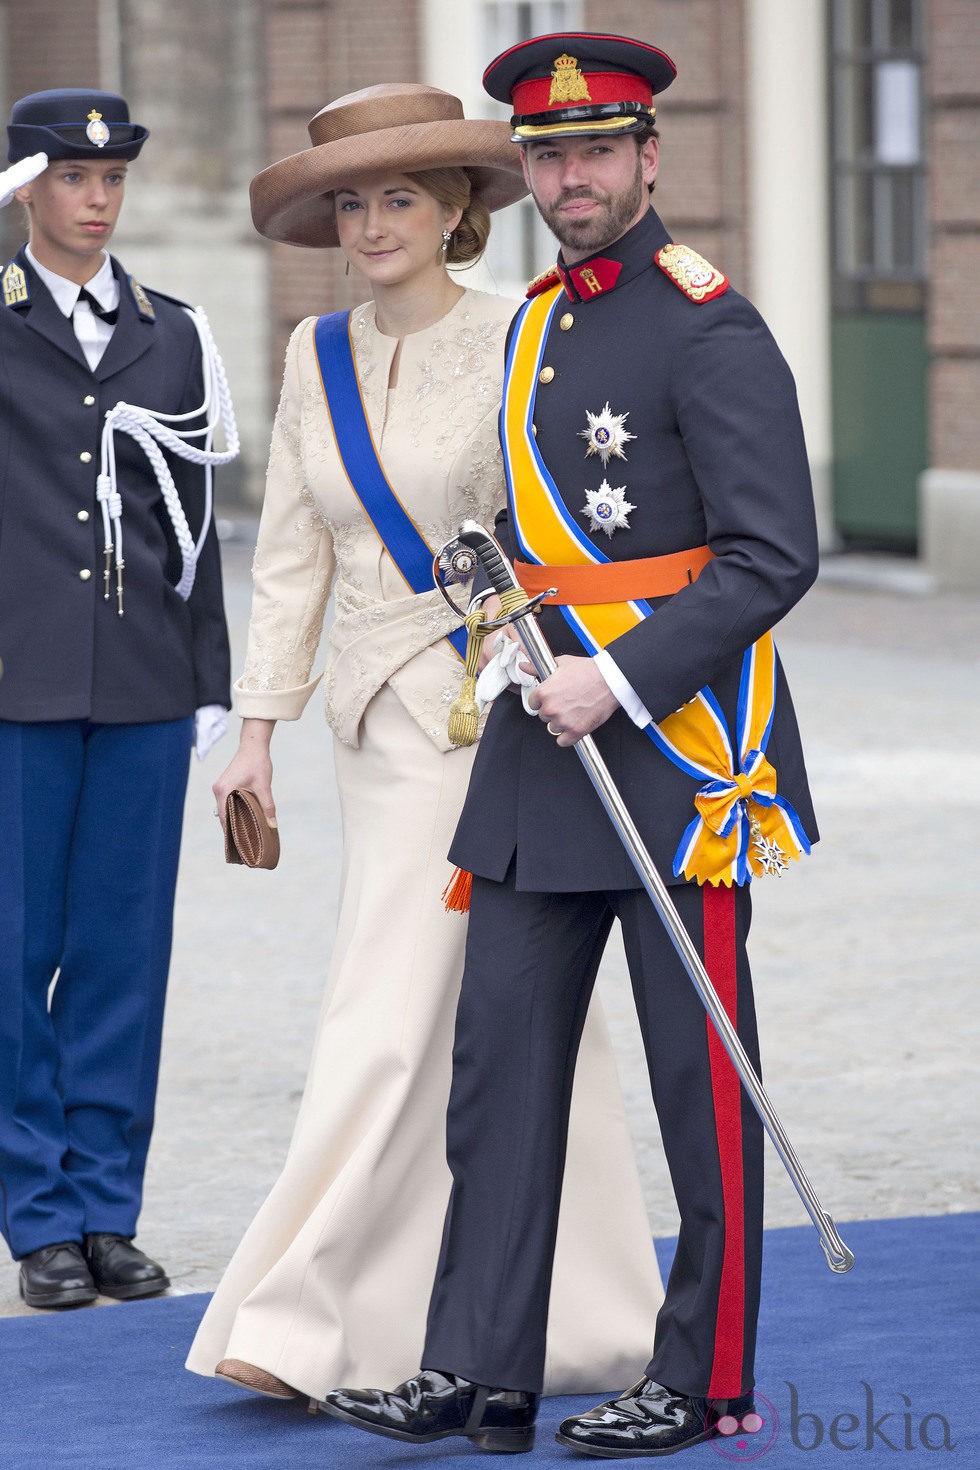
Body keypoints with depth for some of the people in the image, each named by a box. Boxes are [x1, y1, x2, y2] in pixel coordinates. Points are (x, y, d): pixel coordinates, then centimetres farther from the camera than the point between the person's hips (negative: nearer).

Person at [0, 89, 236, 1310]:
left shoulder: (172, 337, 12)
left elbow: (195, 523, 14)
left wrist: (211, 688, 10)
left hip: (145, 691, 3)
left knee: (125, 954, 5)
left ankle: (109, 1209, 13)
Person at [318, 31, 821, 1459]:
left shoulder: (711, 332, -11)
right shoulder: (535, 323, 14)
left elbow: (774, 556, -16)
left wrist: (621, 681, -19)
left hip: (678, 743, -8)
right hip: (545, 743, 8)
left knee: (699, 1074, 1)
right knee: (501, 1050, 4)